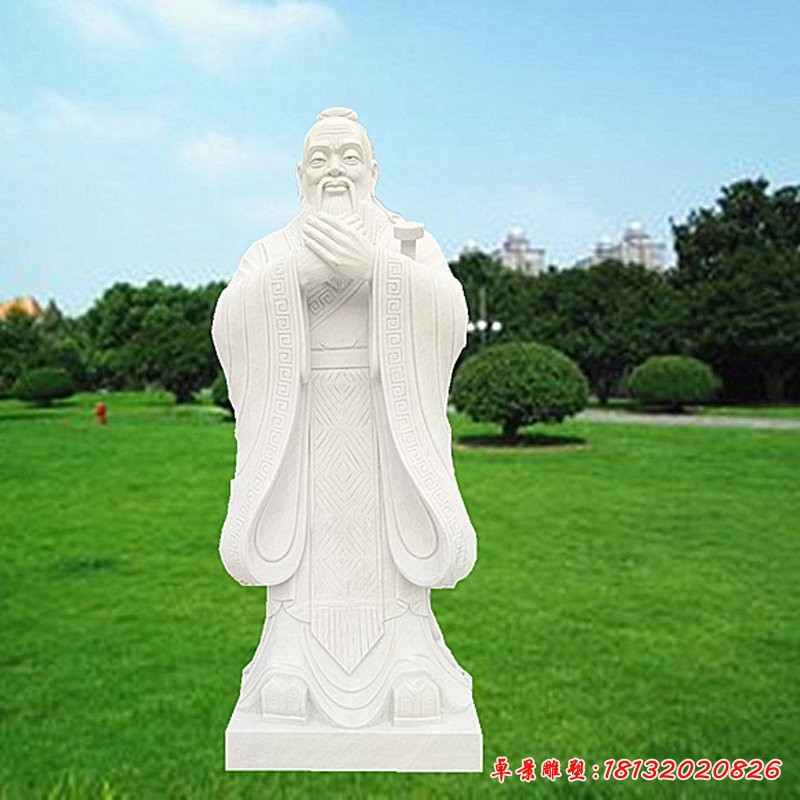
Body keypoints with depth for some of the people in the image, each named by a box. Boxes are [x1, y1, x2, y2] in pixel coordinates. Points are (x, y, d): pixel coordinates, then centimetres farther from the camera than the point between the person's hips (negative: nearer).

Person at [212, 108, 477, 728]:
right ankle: (290, 660, 1)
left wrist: (371, 266, -22)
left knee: (394, 533, -7)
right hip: (301, 434, 1)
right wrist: (302, 273, -20)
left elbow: (448, 312, -9)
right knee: (300, 533, -6)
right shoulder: (270, 255, 14)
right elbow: (233, 324, -5)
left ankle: (408, 656, 1)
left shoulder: (413, 246, 11)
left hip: (387, 432, 0)